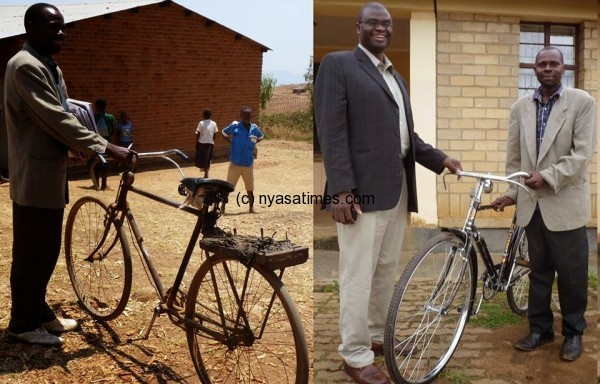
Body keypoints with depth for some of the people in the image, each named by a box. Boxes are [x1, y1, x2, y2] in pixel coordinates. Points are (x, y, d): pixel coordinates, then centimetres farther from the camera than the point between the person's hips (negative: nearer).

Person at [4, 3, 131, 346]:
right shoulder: (25, 66, -16)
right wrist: (104, 147, -24)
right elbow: (55, 119, -24)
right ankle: (23, 324, 15)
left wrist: (96, 152, 8)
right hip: (35, 176, -10)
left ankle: (40, 313, 30)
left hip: (51, 173, 10)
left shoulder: (51, 67, 16)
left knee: (47, 250, 17)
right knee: (31, 253, 1)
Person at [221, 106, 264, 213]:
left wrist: (252, 144, 6)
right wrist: (231, 142, -1)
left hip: (248, 164, 3)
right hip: (235, 163, -3)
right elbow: (224, 133, 10)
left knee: (250, 188, 13)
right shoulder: (234, 126, -8)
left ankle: (251, 207, 28)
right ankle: (223, 207, 9)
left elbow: (261, 137, 20)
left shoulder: (254, 128, 0)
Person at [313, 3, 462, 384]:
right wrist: (341, 189, -19)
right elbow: (332, 131, -11)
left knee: (387, 269, 16)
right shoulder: (338, 64, -2)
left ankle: (377, 335, 31)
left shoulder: (396, 76, 21)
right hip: (363, 188, -8)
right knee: (359, 274, -3)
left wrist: (440, 159, 10)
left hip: (398, 186, 8)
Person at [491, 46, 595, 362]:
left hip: (565, 202, -3)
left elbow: (582, 153, -11)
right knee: (539, 269, 13)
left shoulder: (582, 102, -3)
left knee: (571, 272, 6)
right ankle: (540, 327, 26)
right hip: (532, 202, 3)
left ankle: (573, 332, 23)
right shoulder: (520, 108, 8)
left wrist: (548, 176, -19)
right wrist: (512, 192, 6)